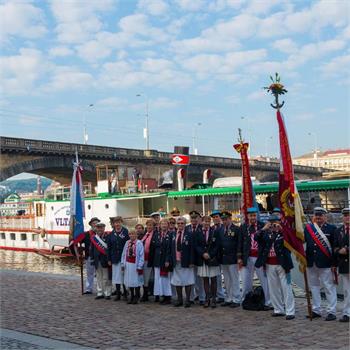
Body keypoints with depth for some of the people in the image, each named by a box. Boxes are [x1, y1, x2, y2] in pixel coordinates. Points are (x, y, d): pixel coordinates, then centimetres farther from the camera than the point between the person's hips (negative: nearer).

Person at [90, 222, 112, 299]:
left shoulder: (107, 237, -6)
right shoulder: (93, 238, 9)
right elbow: (91, 249, 12)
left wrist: (109, 259, -13)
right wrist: (92, 259, 6)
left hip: (105, 260, -5)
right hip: (97, 261, 5)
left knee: (106, 278, 1)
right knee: (99, 278, 12)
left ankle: (107, 293, 9)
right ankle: (100, 293, 19)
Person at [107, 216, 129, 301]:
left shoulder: (126, 232, -4)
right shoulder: (111, 234, 8)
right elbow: (109, 247, 9)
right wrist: (109, 259, 5)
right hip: (115, 258, 4)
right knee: (116, 276, 6)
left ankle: (125, 293, 13)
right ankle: (118, 294, 13)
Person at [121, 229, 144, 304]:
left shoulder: (139, 243, -11)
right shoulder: (127, 243, 5)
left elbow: (141, 255, -12)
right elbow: (124, 254, 10)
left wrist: (139, 266, -13)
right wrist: (123, 264, 6)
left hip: (135, 264, -5)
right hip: (128, 264, 5)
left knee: (136, 280, 2)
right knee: (129, 280, 11)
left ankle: (136, 297, 14)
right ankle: (132, 296, 23)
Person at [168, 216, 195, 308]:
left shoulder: (189, 235, -4)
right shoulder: (173, 235, 8)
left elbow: (192, 249, -7)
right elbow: (171, 249, 8)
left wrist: (191, 262, -12)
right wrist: (169, 260, 2)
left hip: (186, 262, -4)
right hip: (176, 262, 4)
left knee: (187, 281, 2)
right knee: (177, 281, 10)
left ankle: (187, 300, 11)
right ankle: (179, 300, 21)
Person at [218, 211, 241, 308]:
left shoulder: (236, 229, -7)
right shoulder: (219, 229, 9)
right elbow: (217, 243, 10)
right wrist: (218, 256, 4)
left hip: (232, 259, -5)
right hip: (223, 259, 6)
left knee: (234, 280, 1)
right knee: (227, 280, 13)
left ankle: (236, 300, 8)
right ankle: (228, 299, 21)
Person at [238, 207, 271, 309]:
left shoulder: (262, 226, 0)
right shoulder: (243, 227, 7)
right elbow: (240, 243, 8)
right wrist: (239, 257, 3)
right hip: (247, 258, 2)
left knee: (265, 281, 1)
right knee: (246, 283, 7)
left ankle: (268, 303, 8)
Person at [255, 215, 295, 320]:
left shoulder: (283, 232, -2)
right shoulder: (266, 233, 8)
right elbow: (256, 238, -7)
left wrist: (280, 229, -26)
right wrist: (264, 228, -19)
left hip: (282, 264, -4)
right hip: (269, 265, 5)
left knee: (286, 288, -3)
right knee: (273, 288, 10)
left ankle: (290, 311, 1)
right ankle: (278, 309, 20)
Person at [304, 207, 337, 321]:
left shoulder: (332, 228, -2)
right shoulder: (308, 228, 8)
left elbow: (335, 247, -5)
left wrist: (334, 264, -9)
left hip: (325, 264, -4)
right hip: (311, 264, 4)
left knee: (329, 287, 2)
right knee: (314, 286, 12)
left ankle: (331, 312, 10)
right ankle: (316, 310, 23)